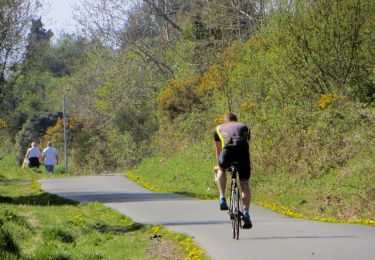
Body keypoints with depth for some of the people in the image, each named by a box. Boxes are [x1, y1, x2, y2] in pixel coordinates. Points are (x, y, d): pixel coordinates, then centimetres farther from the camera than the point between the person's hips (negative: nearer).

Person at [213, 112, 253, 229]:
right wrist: (240, 161, 58)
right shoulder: (244, 127, 34)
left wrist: (218, 165, 58)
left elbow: (218, 150, 42)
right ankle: (246, 213, 0)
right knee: (245, 185, 13)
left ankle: (222, 199, 17)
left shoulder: (219, 128, 31)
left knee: (221, 169, 32)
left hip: (228, 150, -1)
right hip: (243, 151, 1)